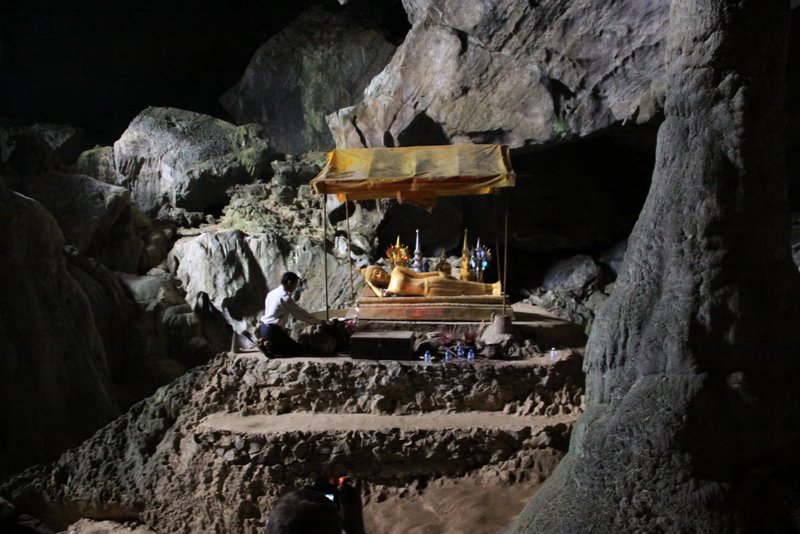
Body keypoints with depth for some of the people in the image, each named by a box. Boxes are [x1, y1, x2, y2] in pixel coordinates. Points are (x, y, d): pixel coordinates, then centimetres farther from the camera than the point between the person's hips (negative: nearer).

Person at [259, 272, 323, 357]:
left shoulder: (272, 293, 11)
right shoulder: (285, 297, -17)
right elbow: (299, 313, -12)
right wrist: (318, 321, -1)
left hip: (264, 327, 9)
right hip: (272, 330, -9)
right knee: (296, 350, -5)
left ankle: (264, 342, 6)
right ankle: (269, 346, -13)